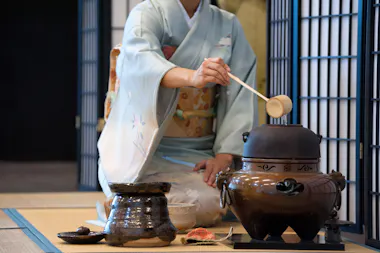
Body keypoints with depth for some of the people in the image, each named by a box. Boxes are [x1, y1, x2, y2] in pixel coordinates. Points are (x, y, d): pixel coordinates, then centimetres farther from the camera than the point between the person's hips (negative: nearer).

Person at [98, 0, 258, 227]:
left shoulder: (229, 25, 9)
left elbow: (240, 97, 1)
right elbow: (142, 61, -28)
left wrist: (224, 156, -14)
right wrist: (192, 77, -49)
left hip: (200, 154, 5)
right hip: (148, 151, -5)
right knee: (204, 204, -29)